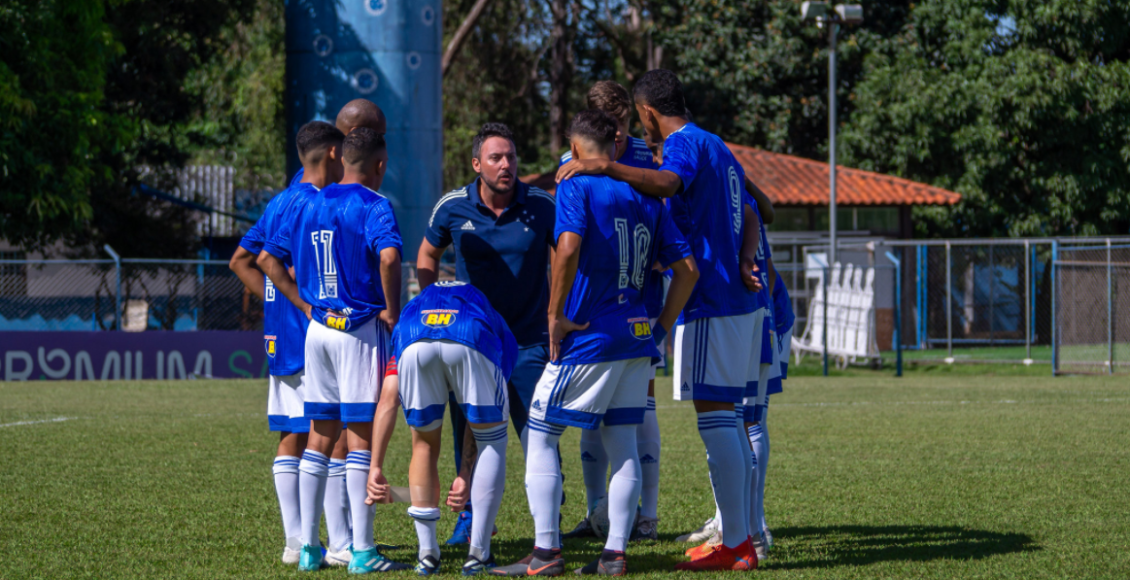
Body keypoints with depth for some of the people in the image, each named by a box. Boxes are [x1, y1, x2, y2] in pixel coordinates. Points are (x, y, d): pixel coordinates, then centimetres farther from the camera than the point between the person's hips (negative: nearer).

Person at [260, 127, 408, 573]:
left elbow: (268, 259, 15)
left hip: (318, 329, 6)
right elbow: (388, 256, -28)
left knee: (320, 435, 12)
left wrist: (305, 305, 13)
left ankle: (308, 547, 12)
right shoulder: (373, 206, -9)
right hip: (360, 330, -6)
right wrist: (392, 309, -15)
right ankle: (362, 552, -3)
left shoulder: (311, 205, 11)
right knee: (361, 435, -3)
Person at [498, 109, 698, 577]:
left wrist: (556, 316, -16)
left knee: (540, 436, 3)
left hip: (589, 340, -6)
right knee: (622, 442, 11)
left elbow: (568, 248, -24)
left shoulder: (576, 187, -7)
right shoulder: (647, 199, 12)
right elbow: (687, 268, 10)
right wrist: (662, 326, 15)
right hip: (637, 339, 6)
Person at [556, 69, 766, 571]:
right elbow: (748, 219, 22)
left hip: (711, 303, -10)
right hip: (741, 301, 10)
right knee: (728, 420, 12)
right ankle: (741, 539, 15)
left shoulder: (684, 144, -9)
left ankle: (735, 545, -13)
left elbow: (667, 184, -32)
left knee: (715, 418, -10)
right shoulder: (717, 148, 22)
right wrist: (744, 259, 5)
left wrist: (604, 167, -35)